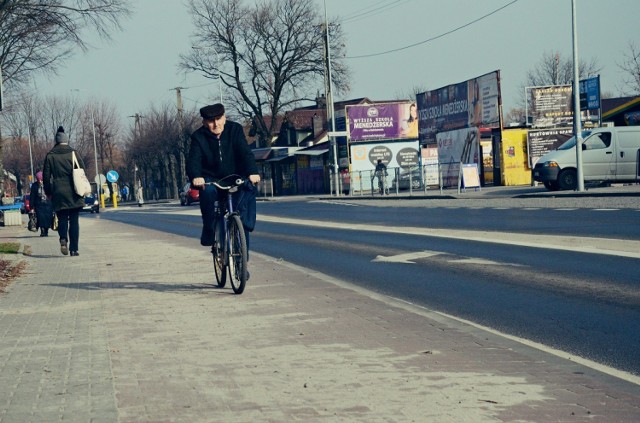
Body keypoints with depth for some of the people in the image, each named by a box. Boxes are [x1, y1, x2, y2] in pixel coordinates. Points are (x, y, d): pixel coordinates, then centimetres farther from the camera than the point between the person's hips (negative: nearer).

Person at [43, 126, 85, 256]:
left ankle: (63, 239, -16)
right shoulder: (73, 153, 0)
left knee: (62, 219, 11)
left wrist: (48, 192, 11)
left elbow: (46, 176, 2)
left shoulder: (50, 156, 2)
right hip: (73, 192, 0)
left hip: (59, 193, 0)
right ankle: (74, 249, 1)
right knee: (74, 220, 4)